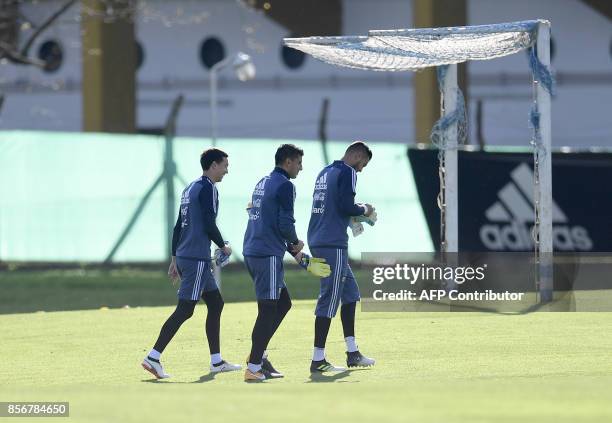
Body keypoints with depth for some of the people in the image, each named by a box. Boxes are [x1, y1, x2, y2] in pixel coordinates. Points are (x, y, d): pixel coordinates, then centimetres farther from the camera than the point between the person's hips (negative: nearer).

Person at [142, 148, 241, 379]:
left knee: (216, 303, 15)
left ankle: (217, 361, 18)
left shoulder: (191, 188, 17)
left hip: (184, 256, 10)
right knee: (184, 309, -9)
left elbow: (178, 226, 19)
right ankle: (153, 357, -13)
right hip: (197, 258, -10)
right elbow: (209, 225, -18)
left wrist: (175, 259, 21)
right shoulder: (207, 189, -11)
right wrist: (224, 246, -1)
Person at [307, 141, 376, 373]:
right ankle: (318, 360, -7)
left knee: (350, 292, 18)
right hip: (333, 244, -10)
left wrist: (355, 214, 18)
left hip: (317, 241, 10)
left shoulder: (325, 172, 18)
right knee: (329, 299, -7)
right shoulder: (348, 173, -9)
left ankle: (352, 353, 20)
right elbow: (346, 206, -19)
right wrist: (363, 210, 0)